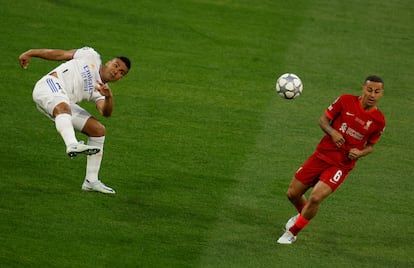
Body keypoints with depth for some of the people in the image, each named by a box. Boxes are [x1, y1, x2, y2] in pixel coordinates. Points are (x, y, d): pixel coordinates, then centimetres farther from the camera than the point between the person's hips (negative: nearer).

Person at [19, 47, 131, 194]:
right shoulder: (92, 57, 12)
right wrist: (30, 53, 7)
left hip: (66, 105, 6)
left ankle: (91, 181, 7)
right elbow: (59, 54, 14)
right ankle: (72, 145, -65)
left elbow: (106, 113, -2)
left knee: (98, 130, 2)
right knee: (63, 107, -38)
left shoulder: (99, 90, 19)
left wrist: (108, 97, -23)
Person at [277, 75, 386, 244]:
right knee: (292, 194, 7)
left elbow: (370, 146, 10)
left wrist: (359, 153, -12)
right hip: (322, 155, 2)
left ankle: (292, 233, 1)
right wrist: (332, 131, -18)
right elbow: (323, 119, 3)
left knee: (316, 197, -23)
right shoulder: (346, 101, -7)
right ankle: (303, 214, 45)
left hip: (342, 165, -2)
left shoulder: (378, 121, -6)